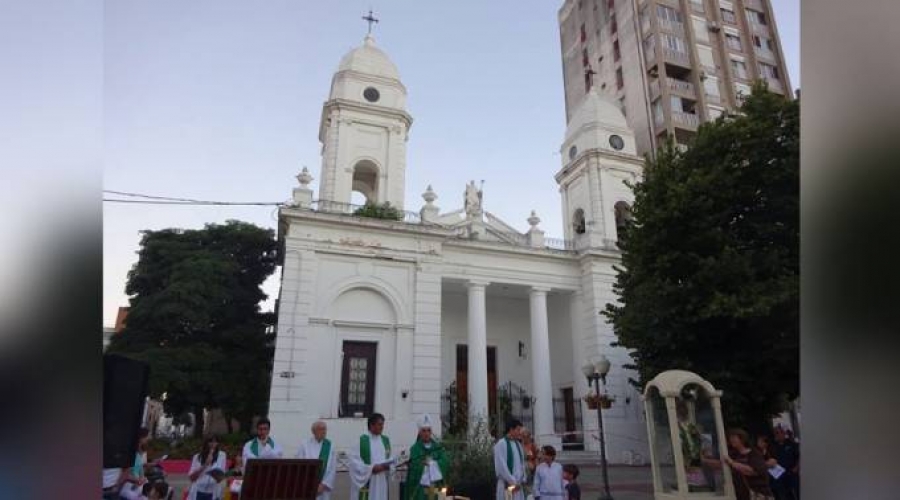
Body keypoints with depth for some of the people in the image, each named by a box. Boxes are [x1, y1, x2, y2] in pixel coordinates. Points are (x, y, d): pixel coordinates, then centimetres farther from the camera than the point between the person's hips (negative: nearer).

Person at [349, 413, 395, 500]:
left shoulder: (386, 440, 8)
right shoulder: (361, 440, -9)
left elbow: (391, 459, 12)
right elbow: (354, 462, -11)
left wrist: (387, 466, -10)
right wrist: (371, 468, -19)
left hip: (381, 483, 5)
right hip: (365, 483, -5)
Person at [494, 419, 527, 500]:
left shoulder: (518, 445, 14)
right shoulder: (501, 444, -9)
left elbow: (522, 464, 17)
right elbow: (501, 466, -14)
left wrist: (523, 480, 4)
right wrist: (513, 482, -12)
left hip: (518, 486, 7)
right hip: (507, 485, -7)